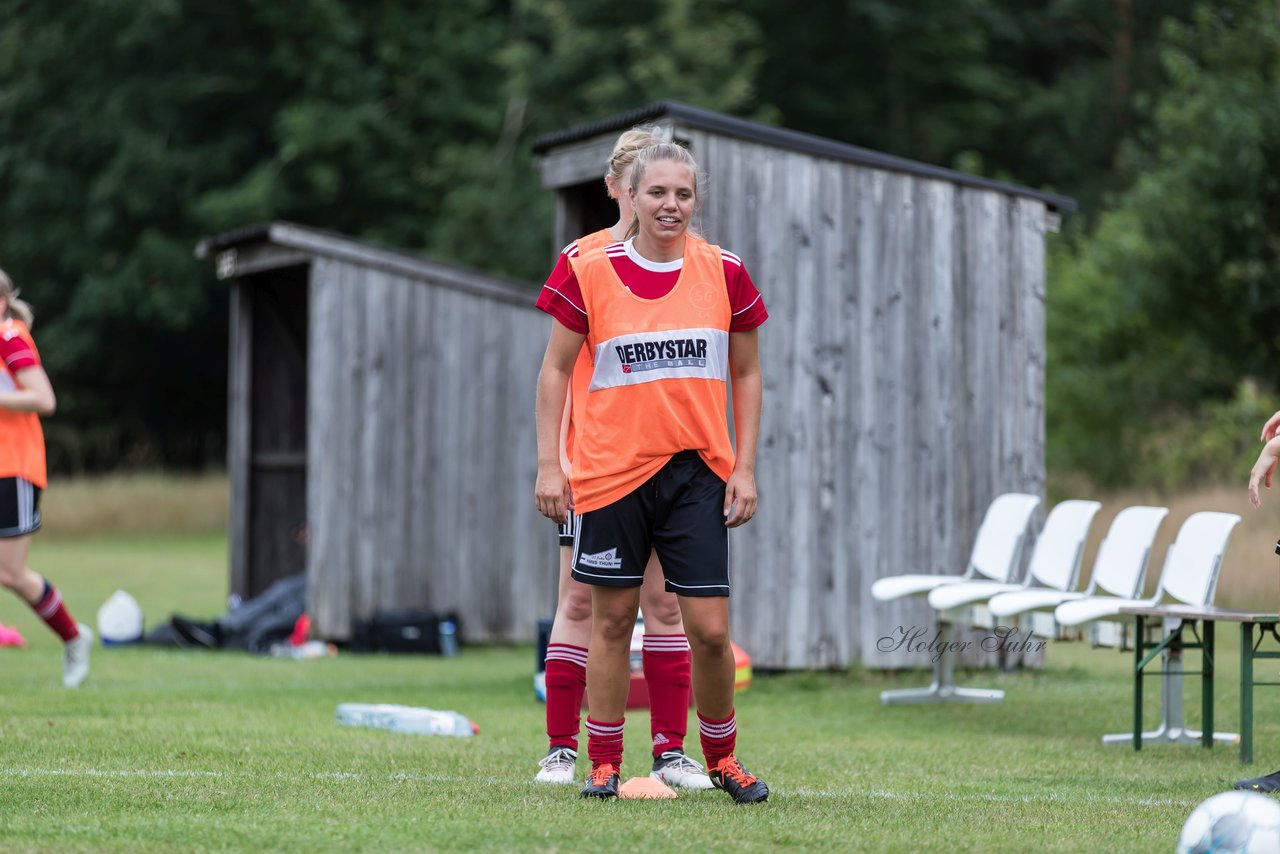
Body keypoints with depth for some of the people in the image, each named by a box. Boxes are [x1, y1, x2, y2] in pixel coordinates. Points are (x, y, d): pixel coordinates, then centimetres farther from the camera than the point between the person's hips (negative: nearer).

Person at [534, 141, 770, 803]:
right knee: (612, 619, 5)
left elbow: (745, 374, 10)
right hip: (612, 471, -1)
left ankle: (720, 757, 16)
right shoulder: (589, 272, -3)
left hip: (698, 473, 1)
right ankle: (604, 764, 16)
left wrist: (745, 468, 4)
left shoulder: (724, 274, 2)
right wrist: (548, 464, -2)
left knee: (709, 629, -4)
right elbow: (555, 369, 4)